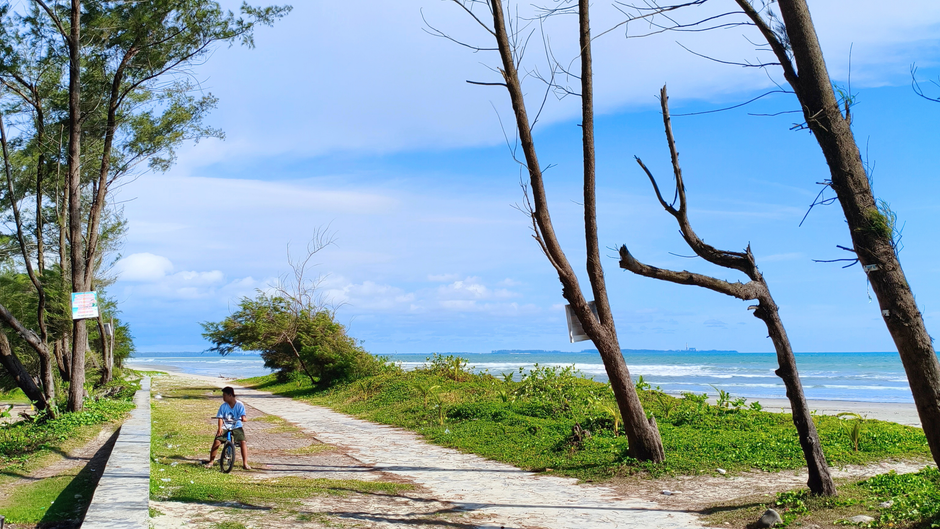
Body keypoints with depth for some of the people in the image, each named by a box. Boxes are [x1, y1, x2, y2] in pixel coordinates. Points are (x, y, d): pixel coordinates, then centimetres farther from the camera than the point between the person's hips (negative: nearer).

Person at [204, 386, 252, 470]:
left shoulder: (239, 405, -3)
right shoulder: (223, 406, 1)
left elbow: (243, 416, -10)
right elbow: (220, 418, -4)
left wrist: (244, 419, -35)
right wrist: (220, 428, -21)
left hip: (237, 427, -1)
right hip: (225, 428, 2)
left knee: (243, 442, -23)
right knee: (217, 441, -20)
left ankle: (245, 463, -14)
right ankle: (211, 461, -2)